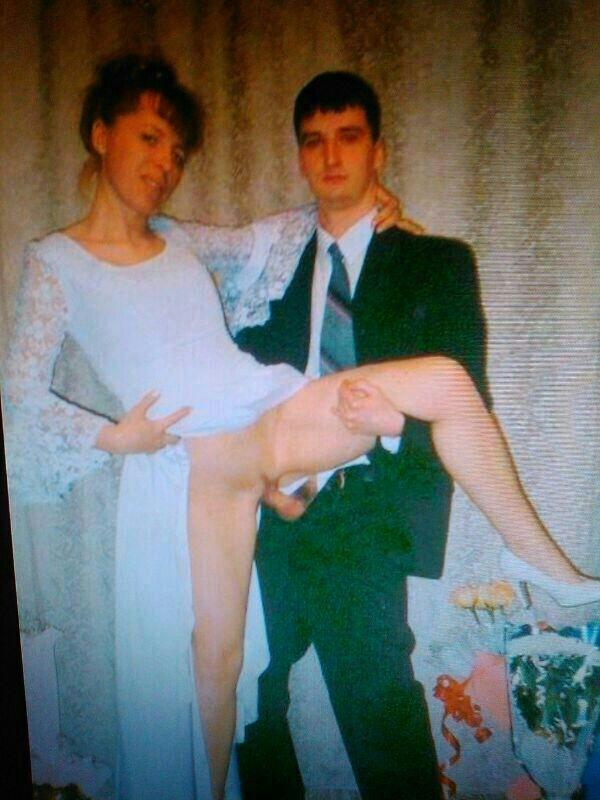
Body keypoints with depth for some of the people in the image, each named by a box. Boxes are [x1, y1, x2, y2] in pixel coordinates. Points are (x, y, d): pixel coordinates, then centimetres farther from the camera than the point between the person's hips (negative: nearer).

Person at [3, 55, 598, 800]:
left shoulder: (179, 240, 18)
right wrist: (110, 437, -9)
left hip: (276, 412, 4)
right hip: (193, 459, -3)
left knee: (445, 379, -14)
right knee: (214, 650, 0)